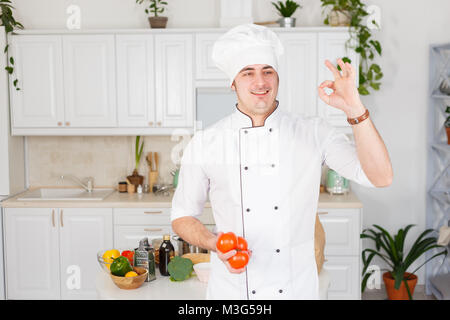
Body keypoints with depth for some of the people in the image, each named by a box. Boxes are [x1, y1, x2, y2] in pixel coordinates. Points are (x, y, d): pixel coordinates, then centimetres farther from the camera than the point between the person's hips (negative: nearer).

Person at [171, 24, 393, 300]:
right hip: (232, 289, 0)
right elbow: (183, 215, 3)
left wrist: (355, 110, -23)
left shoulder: (314, 133, -4)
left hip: (297, 287, 1)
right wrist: (213, 243, -16)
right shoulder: (205, 143, -5)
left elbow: (380, 178, -13)